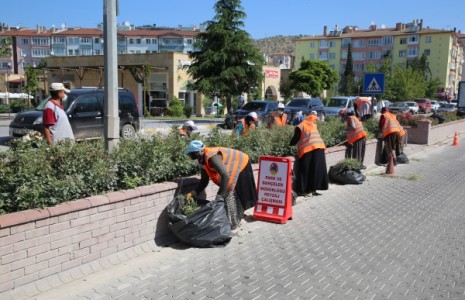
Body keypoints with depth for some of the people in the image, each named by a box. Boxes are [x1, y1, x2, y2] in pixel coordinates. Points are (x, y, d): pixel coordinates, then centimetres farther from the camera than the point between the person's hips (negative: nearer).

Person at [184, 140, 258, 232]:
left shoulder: (212, 157, -34)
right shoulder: (202, 160, -4)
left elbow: (225, 176, -39)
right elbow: (204, 180, 3)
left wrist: (220, 194, -33)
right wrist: (194, 193, -7)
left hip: (240, 165, -9)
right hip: (232, 168, 9)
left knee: (228, 195, -9)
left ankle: (232, 226, 1)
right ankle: (235, 220, 30)